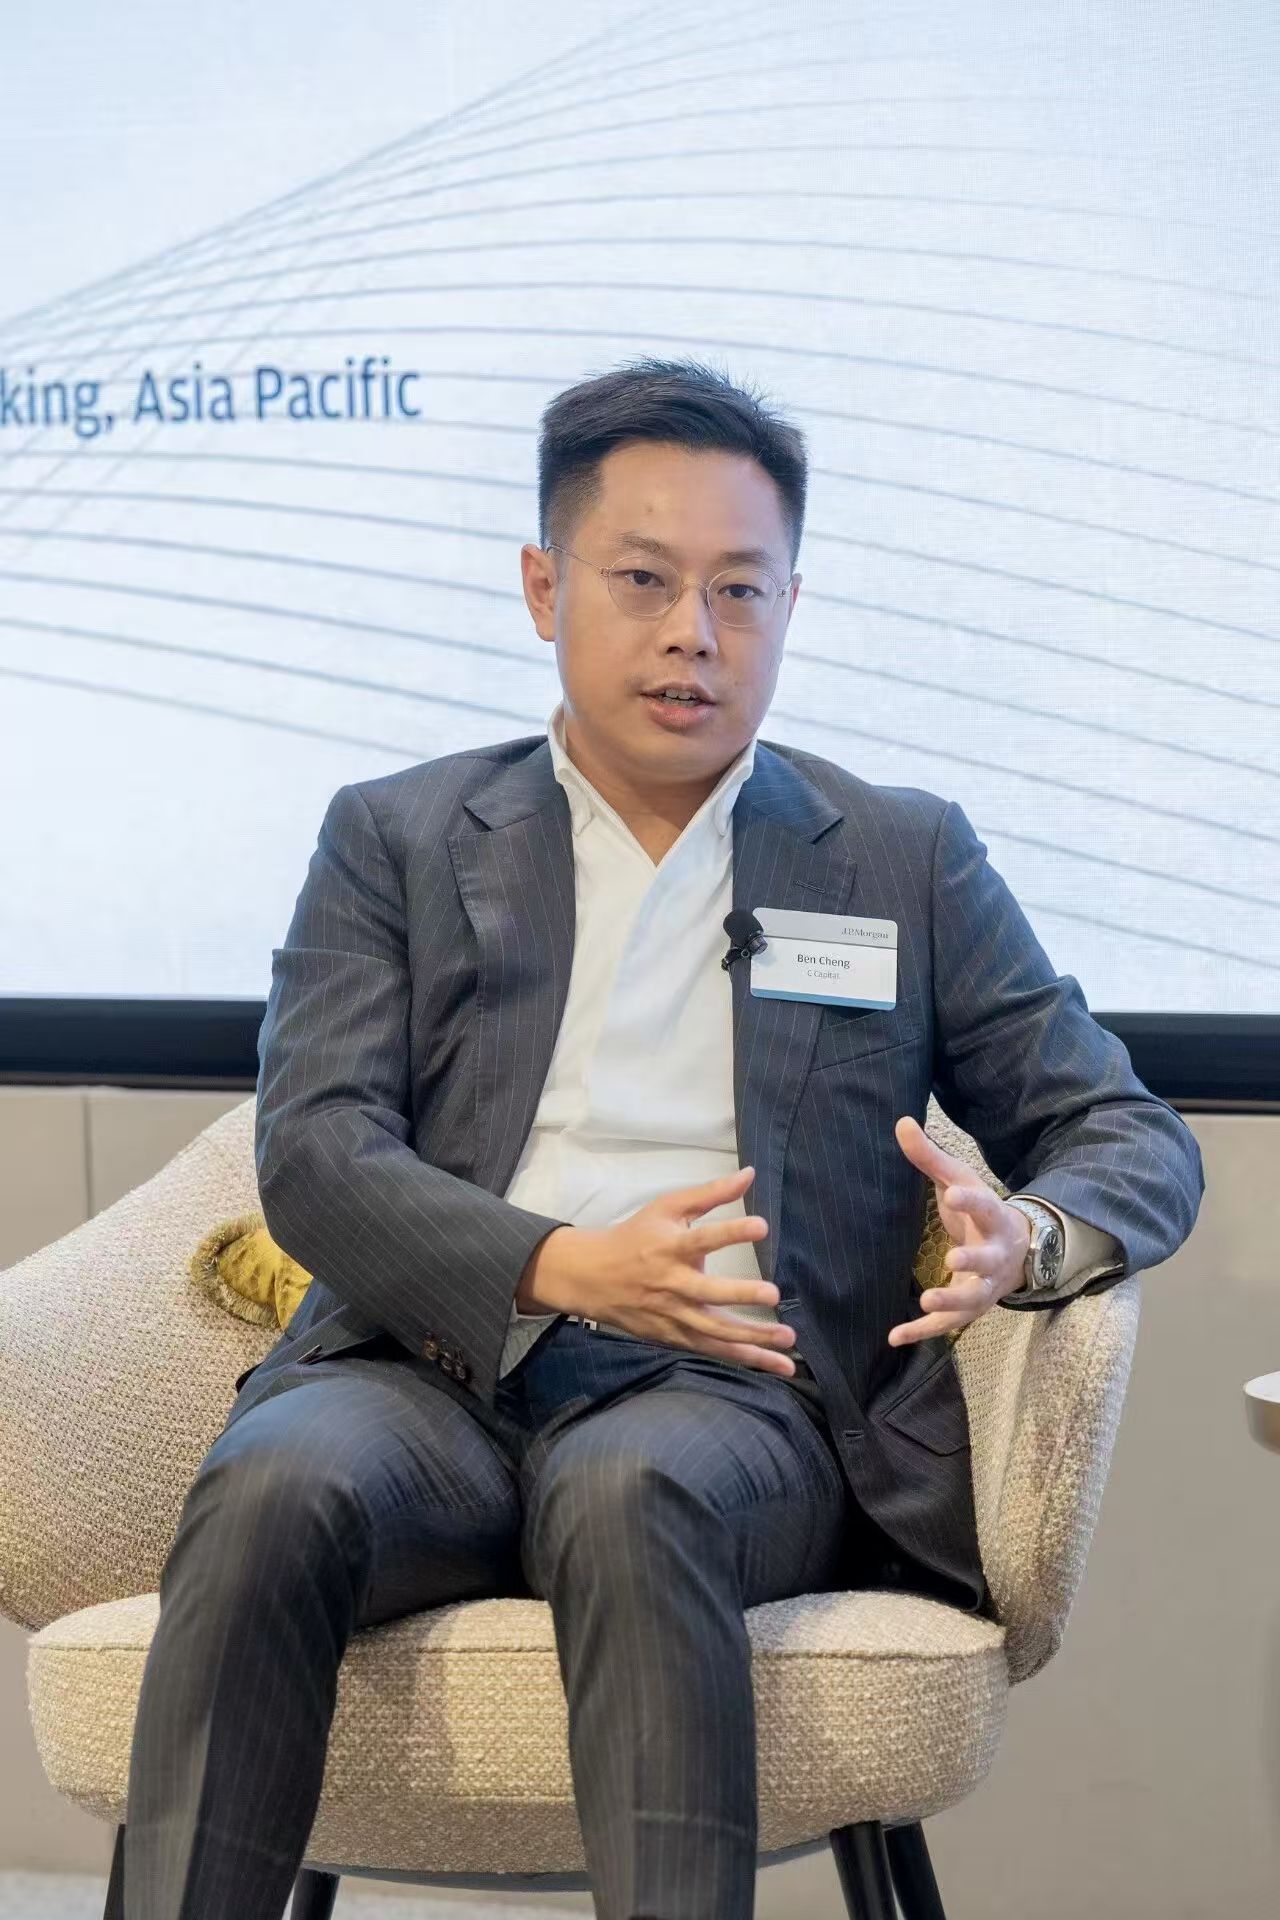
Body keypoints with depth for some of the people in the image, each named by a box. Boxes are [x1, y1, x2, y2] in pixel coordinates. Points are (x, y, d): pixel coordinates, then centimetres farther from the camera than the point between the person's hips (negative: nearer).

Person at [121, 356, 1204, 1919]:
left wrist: (1030, 1239, -11)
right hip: (431, 1373, 1)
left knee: (629, 1493, -36)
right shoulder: (395, 838, 16)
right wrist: (562, 1268, -17)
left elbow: (1135, 1140, 15)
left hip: (724, 1396, 0)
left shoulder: (908, 858, 18)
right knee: (269, 1491, -33)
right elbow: (313, 1154, 2)